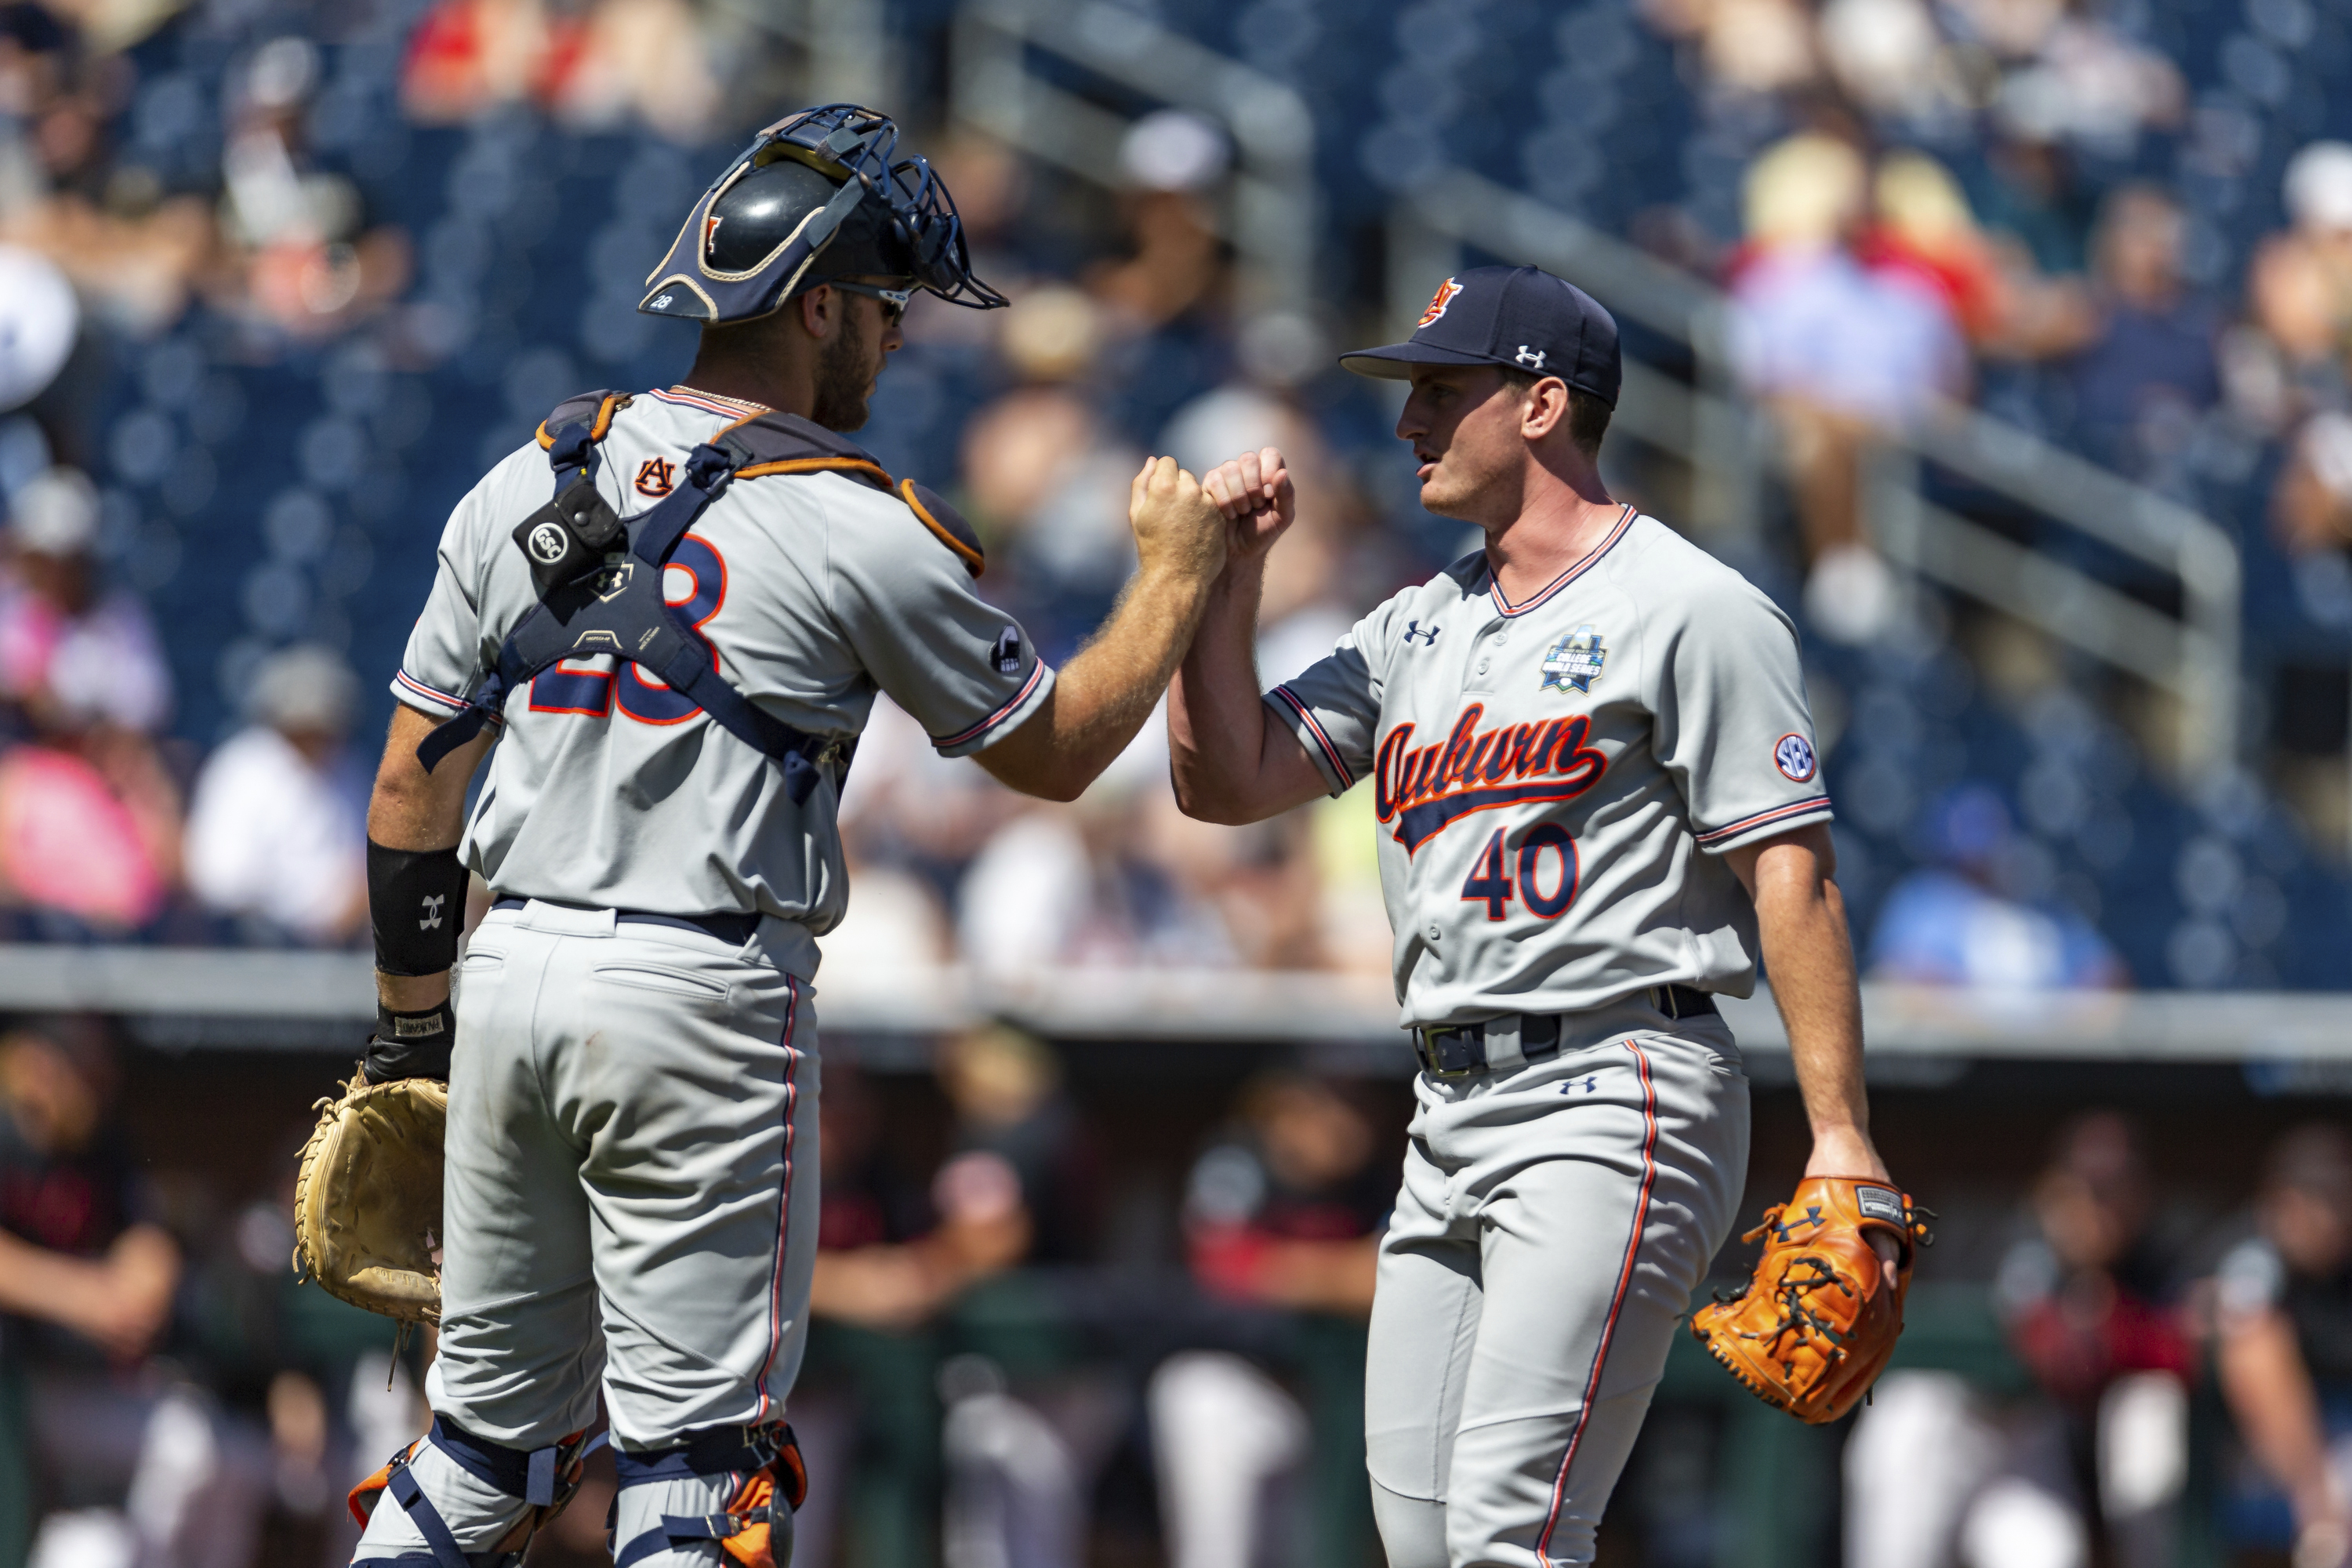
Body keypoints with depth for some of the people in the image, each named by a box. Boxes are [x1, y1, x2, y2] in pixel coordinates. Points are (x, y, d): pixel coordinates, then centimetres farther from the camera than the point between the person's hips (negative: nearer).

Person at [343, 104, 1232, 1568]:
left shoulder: (526, 484, 9)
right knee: (694, 1437, -1)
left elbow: (410, 793, 12)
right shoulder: (865, 530, -8)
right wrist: (1179, 575, 16)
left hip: (511, 968, 6)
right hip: (704, 1004, -6)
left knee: (495, 1415, 15)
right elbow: (1054, 751, 4)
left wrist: (412, 1032, 21)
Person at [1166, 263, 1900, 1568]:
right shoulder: (1419, 627, 19)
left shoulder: (1688, 608, -5)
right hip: (1451, 1116, 8)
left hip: (1615, 1097, -8)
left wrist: (1841, 1139, -18)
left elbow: (1792, 875, -11)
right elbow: (1227, 781, 18)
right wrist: (1229, 572, 7)